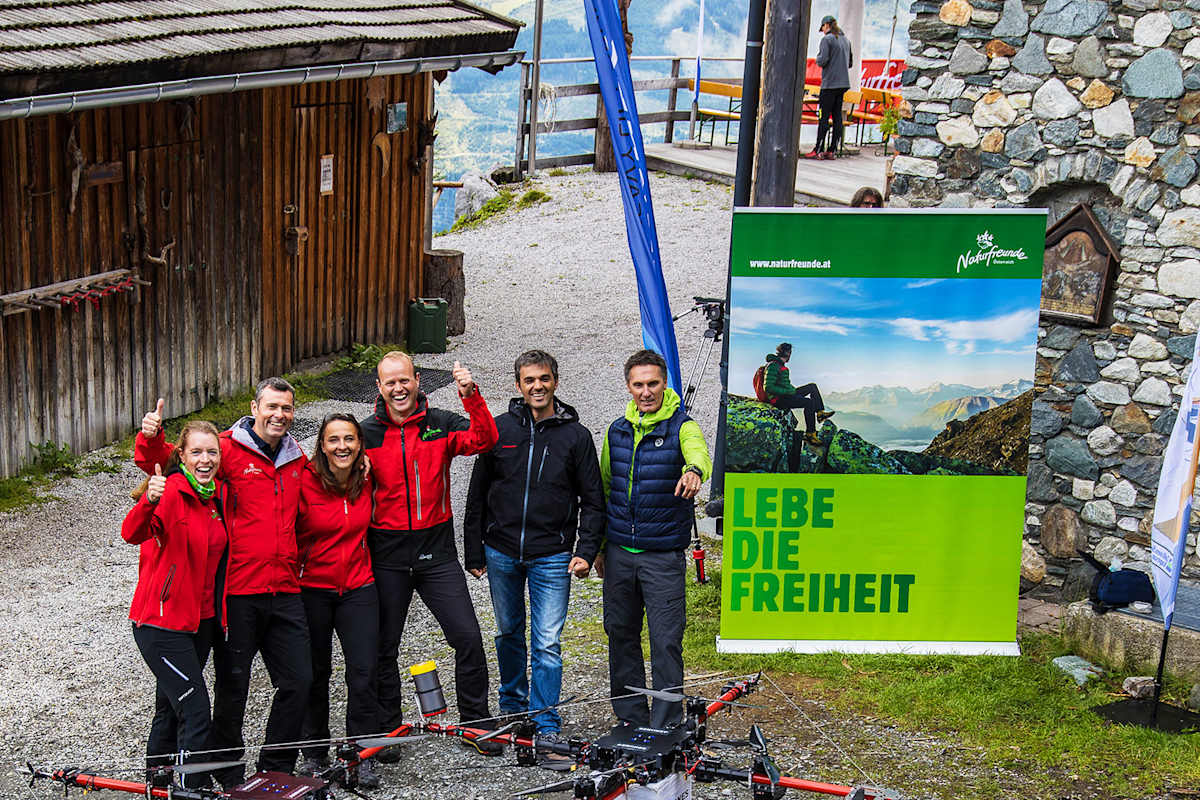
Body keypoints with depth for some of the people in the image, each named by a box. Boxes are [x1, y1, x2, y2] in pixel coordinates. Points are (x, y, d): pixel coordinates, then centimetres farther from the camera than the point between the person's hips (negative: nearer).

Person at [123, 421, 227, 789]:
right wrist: (149, 502, -54)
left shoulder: (218, 493, 5)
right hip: (162, 622, -7)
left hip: (201, 619, 7)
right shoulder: (170, 492, -17)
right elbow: (132, 534, -36)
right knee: (195, 713, -11)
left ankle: (158, 777, 35)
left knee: (172, 705, 20)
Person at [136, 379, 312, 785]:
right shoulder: (228, 450, -4)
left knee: (298, 682, 5)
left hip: (285, 593, 5)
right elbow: (167, 461, -11)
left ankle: (276, 769, 21)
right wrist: (152, 438, -29)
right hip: (238, 592, -5)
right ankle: (228, 775, 21)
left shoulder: (298, 460, 13)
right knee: (232, 686, 4)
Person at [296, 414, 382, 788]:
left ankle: (363, 757, 6)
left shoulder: (366, 480, -2)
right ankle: (314, 753, 25)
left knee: (364, 673, -5)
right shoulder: (305, 481, -14)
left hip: (358, 588, 2)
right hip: (312, 590, -2)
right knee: (315, 674, 10)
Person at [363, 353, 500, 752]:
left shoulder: (441, 424, 1)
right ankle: (388, 728, 24)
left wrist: (472, 396, -29)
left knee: (468, 637, -3)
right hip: (387, 557, 0)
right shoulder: (367, 434, -1)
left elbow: (484, 440, -16)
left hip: (437, 553, 0)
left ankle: (476, 723, 12)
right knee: (384, 646, 8)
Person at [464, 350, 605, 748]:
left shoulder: (576, 435, 0)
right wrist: (474, 552, 5)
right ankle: (513, 706, 34)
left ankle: (547, 726, 3)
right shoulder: (499, 429, 3)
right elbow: (477, 494, 7)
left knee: (547, 643, -4)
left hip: (551, 557, -2)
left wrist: (586, 551, -8)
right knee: (508, 633, 16)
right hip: (501, 552, 2)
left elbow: (592, 500, 3)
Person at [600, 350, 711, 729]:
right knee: (621, 634, 11)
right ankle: (631, 718, 25)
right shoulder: (617, 431, 8)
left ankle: (666, 726, 4)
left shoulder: (682, 427, -6)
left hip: (664, 554, -5)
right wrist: (599, 546, 17)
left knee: (666, 641, -4)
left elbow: (698, 452, -29)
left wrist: (694, 471, -54)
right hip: (619, 551, 5)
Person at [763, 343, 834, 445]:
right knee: (809, 402, -23)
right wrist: (786, 391, -20)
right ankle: (809, 434, -21)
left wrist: (792, 389, 11)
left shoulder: (780, 364, 15)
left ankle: (820, 413, 12)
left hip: (786, 394, 10)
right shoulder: (773, 366, -17)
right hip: (779, 399, -10)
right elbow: (768, 387, -24)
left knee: (812, 386, 12)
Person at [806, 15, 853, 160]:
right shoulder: (845, 40, 15)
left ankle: (818, 150, -6)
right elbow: (850, 63, 20)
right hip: (843, 83, 7)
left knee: (823, 116, -6)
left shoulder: (827, 39, -8)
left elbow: (822, 61, -15)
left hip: (830, 83, -7)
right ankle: (832, 150, 7)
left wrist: (818, 57, 4)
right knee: (837, 116, 6)